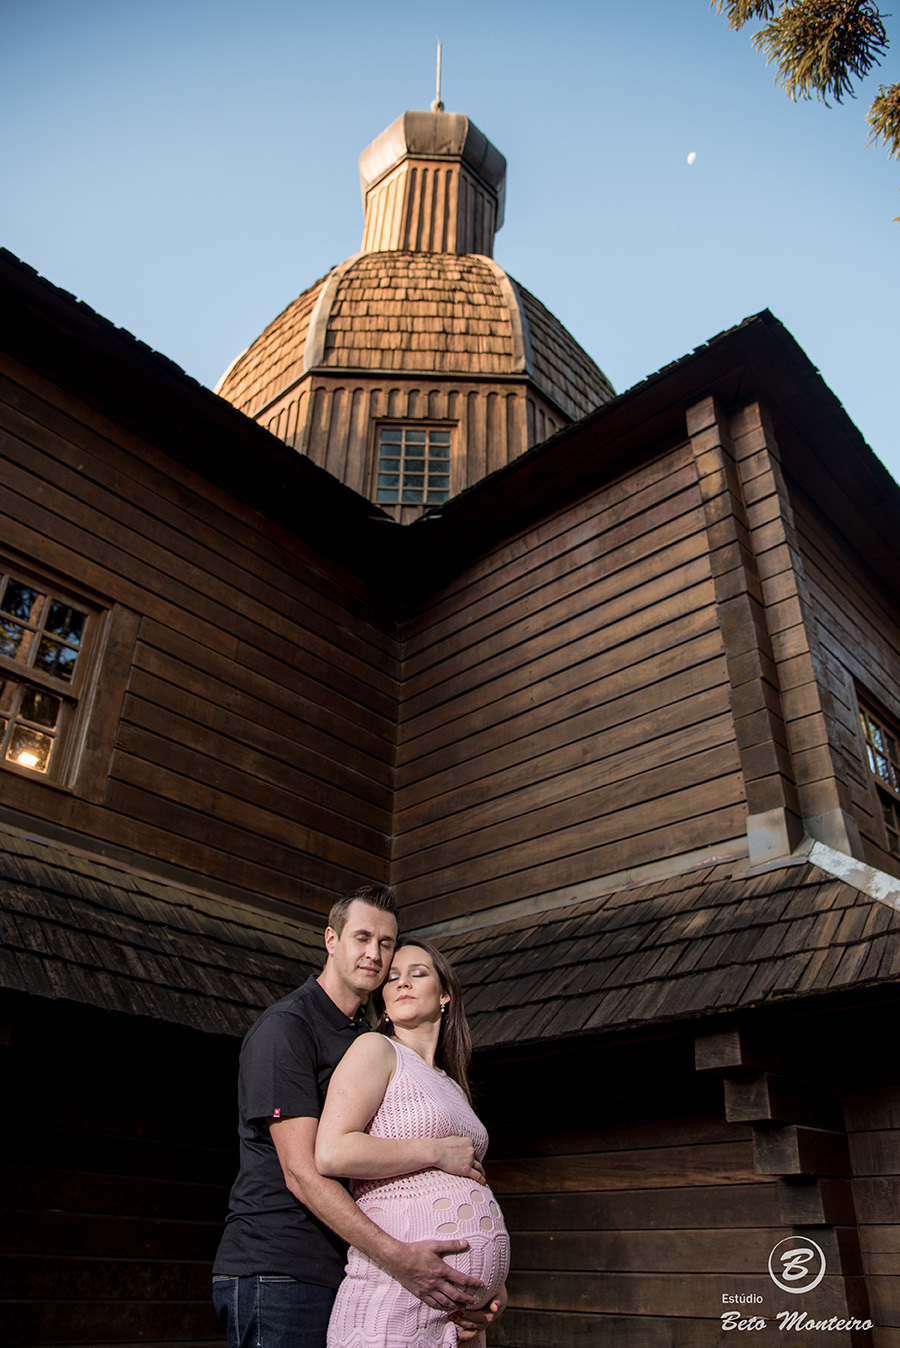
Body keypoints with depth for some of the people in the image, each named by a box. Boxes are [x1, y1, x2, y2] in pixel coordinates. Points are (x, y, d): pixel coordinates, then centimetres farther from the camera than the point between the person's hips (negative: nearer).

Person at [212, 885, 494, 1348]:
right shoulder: (285, 1026, -13)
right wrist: (396, 1256, -27)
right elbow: (301, 1171, -20)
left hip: (339, 1272, 8)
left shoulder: (368, 1039, 15)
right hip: (276, 1272, -7)